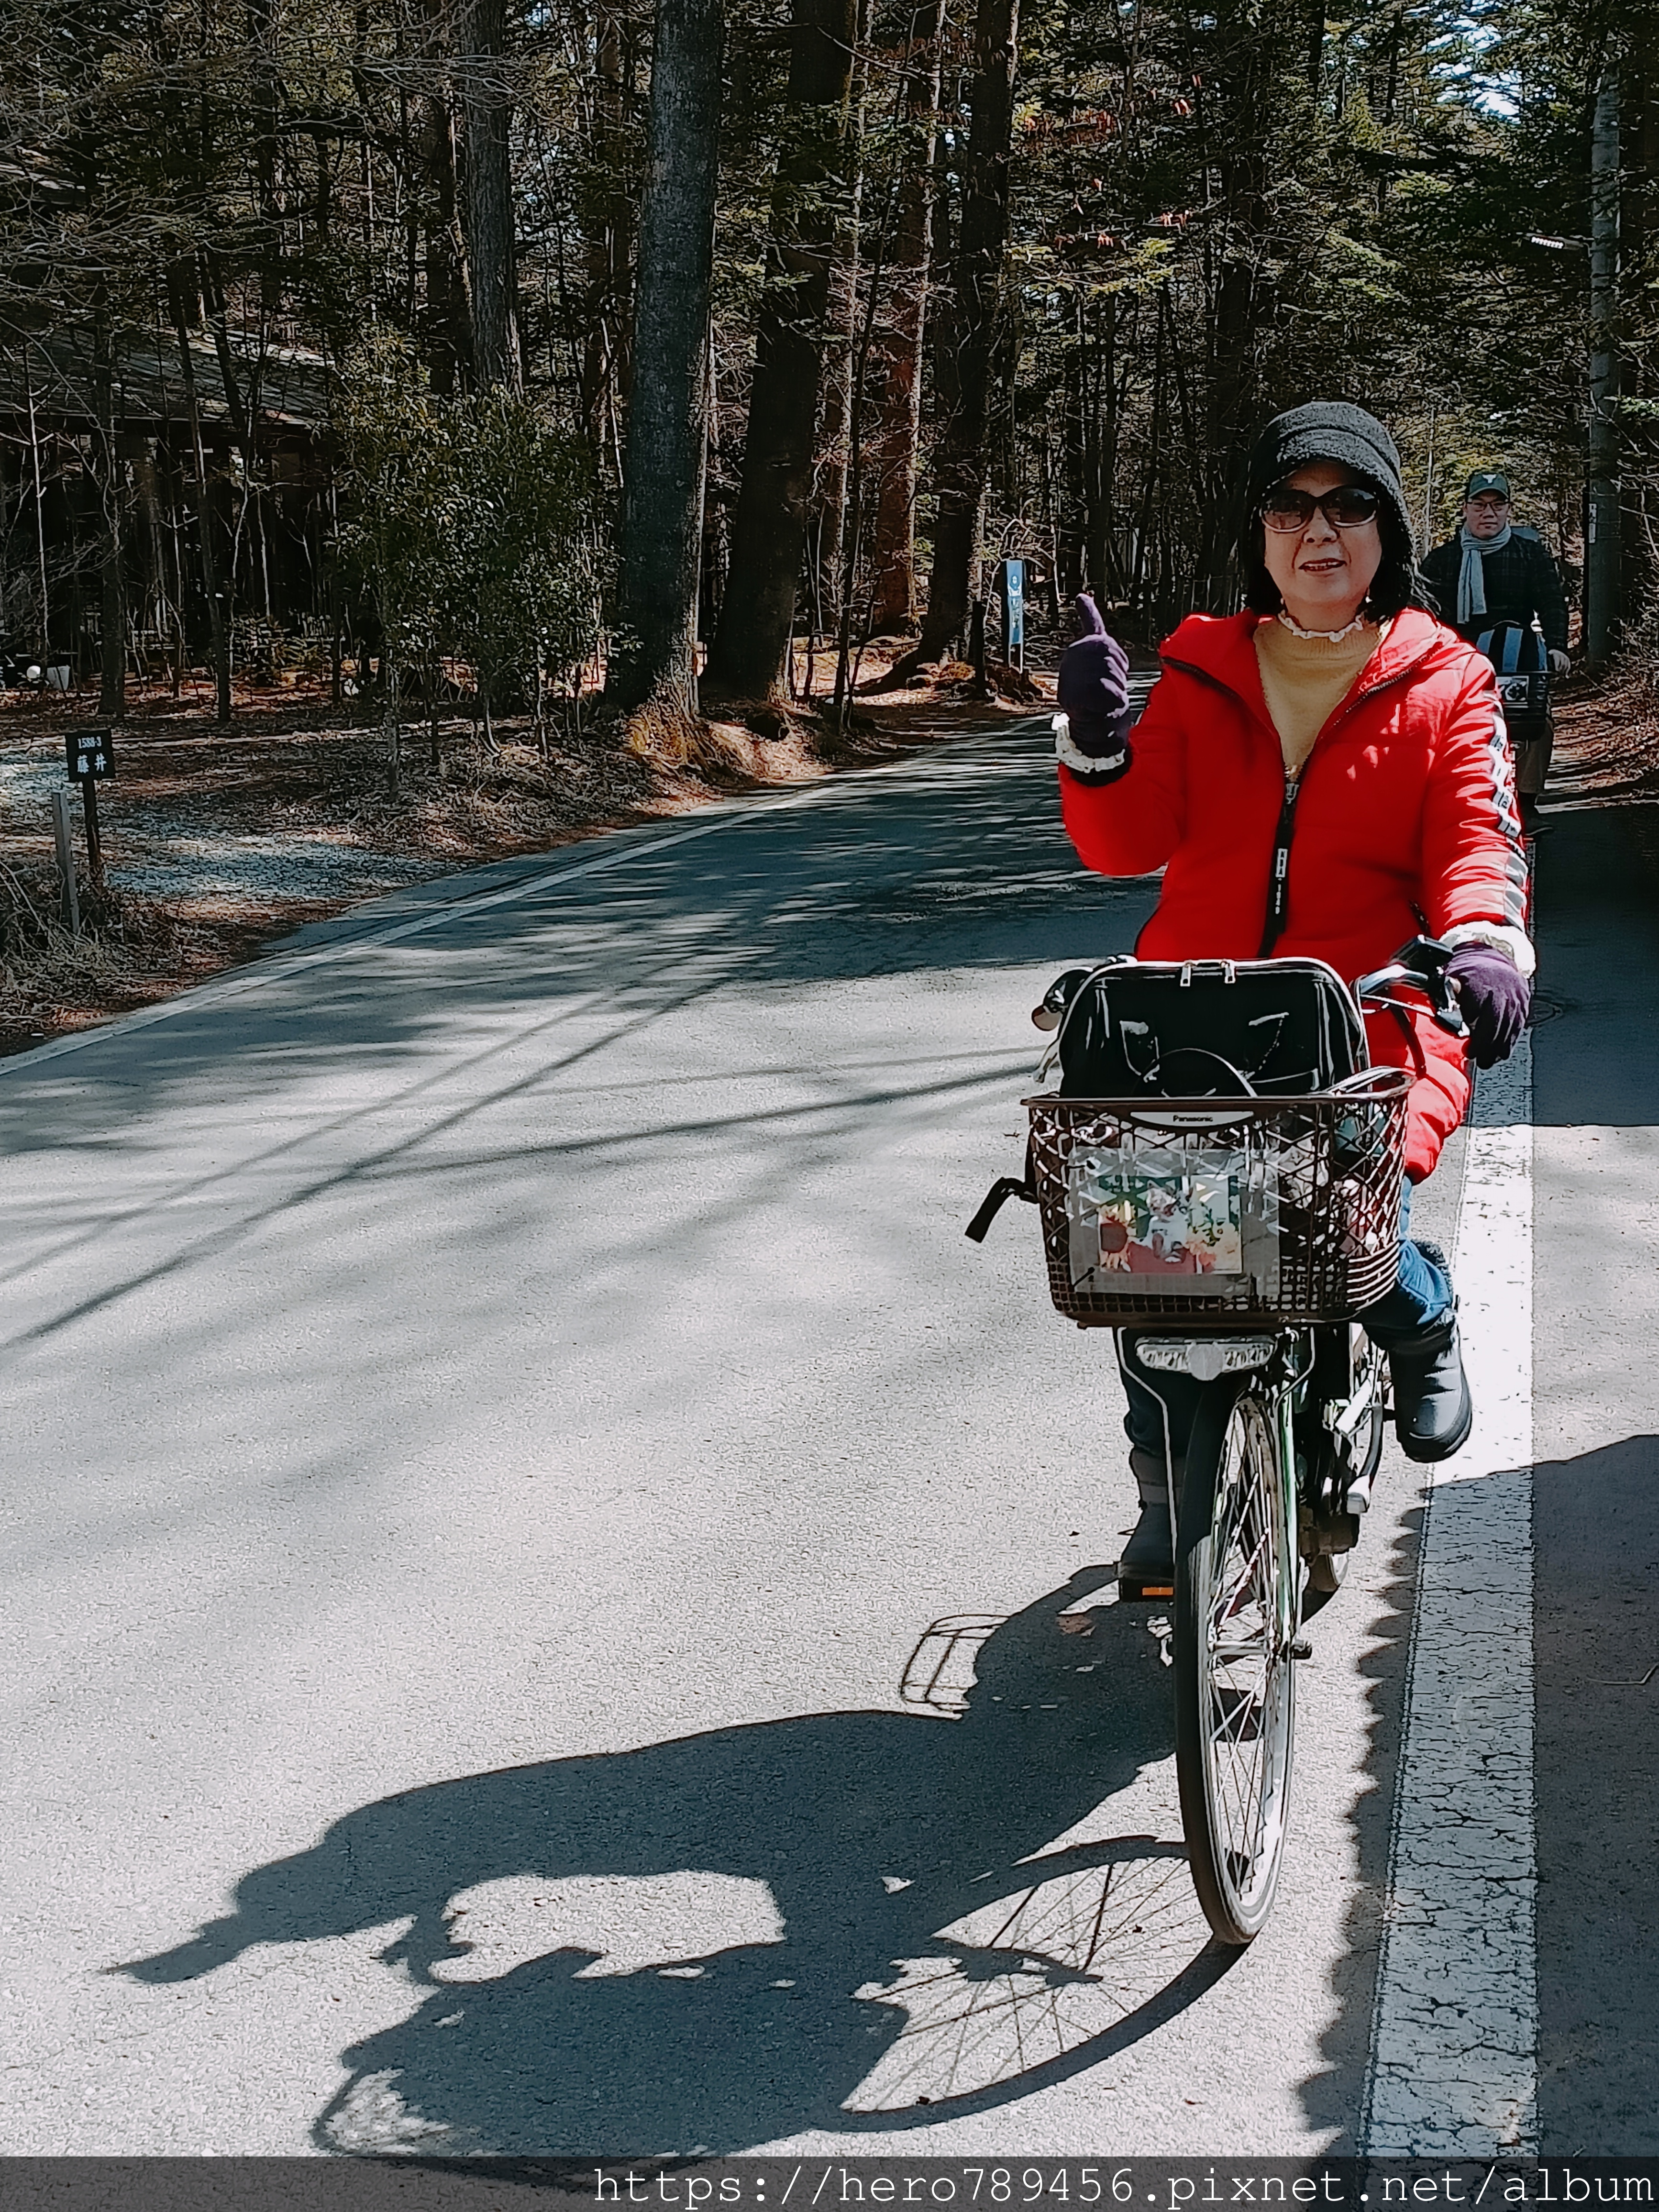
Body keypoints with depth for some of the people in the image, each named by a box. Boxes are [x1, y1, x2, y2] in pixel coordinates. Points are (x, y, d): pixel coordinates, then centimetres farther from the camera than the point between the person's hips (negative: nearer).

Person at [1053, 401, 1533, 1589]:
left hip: (1368, 1025, -2)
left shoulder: (1445, 685, 8)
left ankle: (1424, 1319, 16)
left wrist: (1486, 944, -28)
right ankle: (1167, 1483, 12)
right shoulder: (1201, 669, 13)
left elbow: (1477, 836, -6)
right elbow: (1128, 845, 3)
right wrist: (1096, 740, -18)